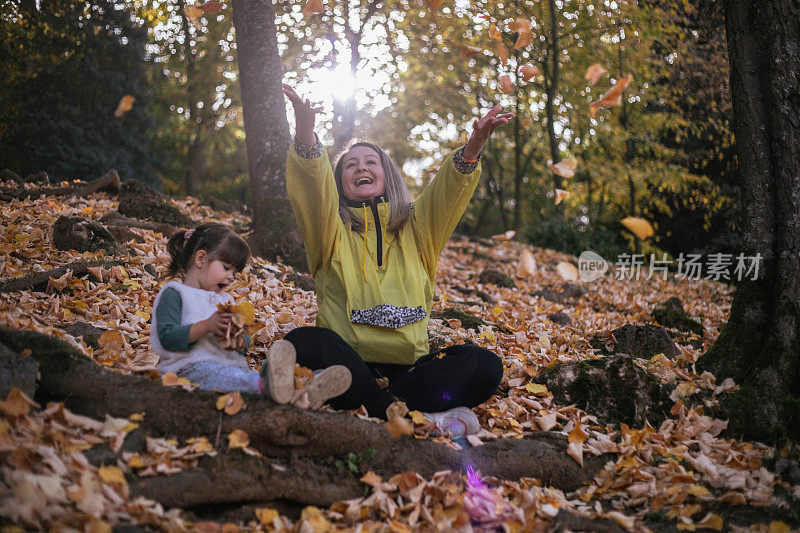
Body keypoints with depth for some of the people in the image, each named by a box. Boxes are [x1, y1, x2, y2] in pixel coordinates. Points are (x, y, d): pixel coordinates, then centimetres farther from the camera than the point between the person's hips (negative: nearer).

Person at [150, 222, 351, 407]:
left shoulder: (225, 299, 31)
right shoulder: (174, 293, 8)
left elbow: (245, 346, 25)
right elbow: (167, 338, -8)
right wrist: (206, 326, -19)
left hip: (233, 365, 8)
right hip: (191, 368, -8)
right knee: (210, 372, -40)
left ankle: (310, 388, -50)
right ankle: (265, 385, -69)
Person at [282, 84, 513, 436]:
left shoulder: (415, 229, 18)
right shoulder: (331, 231, 11)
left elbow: (446, 194, 0)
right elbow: (313, 186, -10)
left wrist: (471, 150, -21)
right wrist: (306, 136, -30)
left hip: (408, 366, 2)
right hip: (348, 362, -2)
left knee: (485, 366, -22)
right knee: (303, 342, -34)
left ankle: (368, 409, -31)